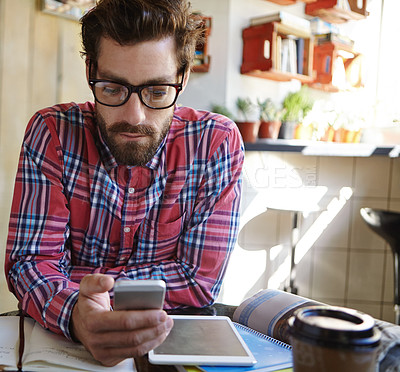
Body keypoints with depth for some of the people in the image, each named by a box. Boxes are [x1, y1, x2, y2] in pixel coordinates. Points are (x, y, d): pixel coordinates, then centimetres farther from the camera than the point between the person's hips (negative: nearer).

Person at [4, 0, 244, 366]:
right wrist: (74, 313, -36)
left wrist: (68, 278, -16)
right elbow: (32, 262, -13)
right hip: (63, 335, 1)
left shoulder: (217, 141, -13)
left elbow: (201, 280, -14)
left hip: (177, 336, 0)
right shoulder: (52, 133, -10)